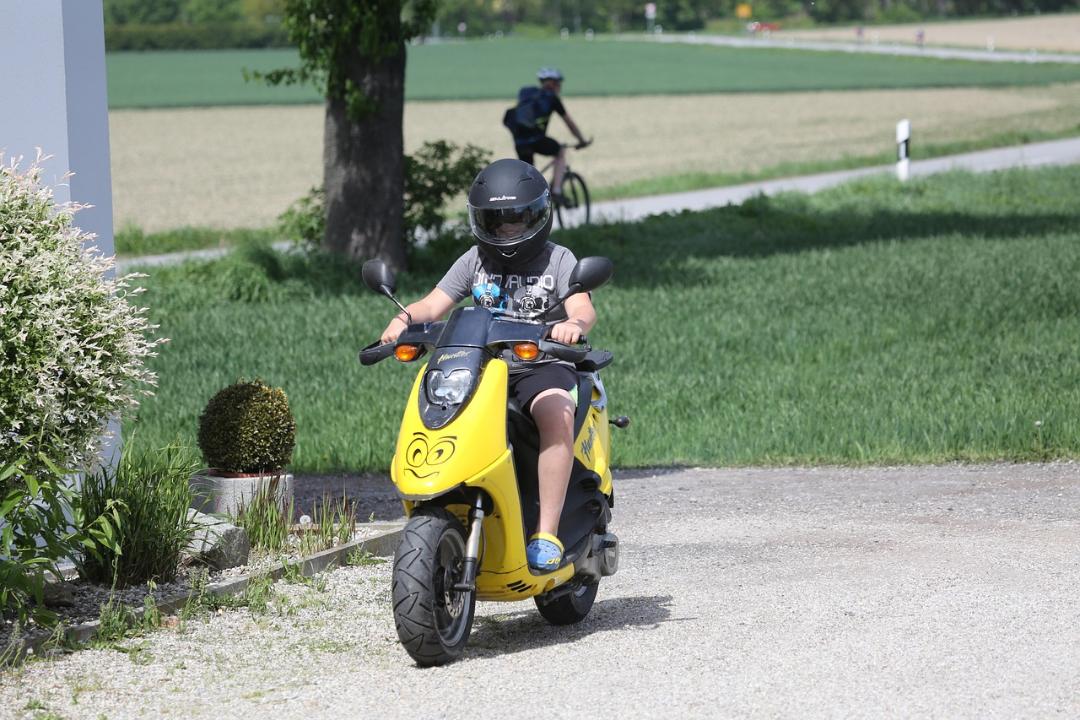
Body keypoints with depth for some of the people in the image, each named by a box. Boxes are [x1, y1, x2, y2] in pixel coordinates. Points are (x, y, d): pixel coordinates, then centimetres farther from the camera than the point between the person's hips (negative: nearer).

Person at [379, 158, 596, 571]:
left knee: (556, 414, -36)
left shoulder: (557, 259, 5)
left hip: (542, 366, -4)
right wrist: (404, 318, -18)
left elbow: (583, 309, -10)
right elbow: (434, 305, 6)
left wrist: (574, 324, -36)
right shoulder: (475, 261, 15)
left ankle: (547, 533, -38)